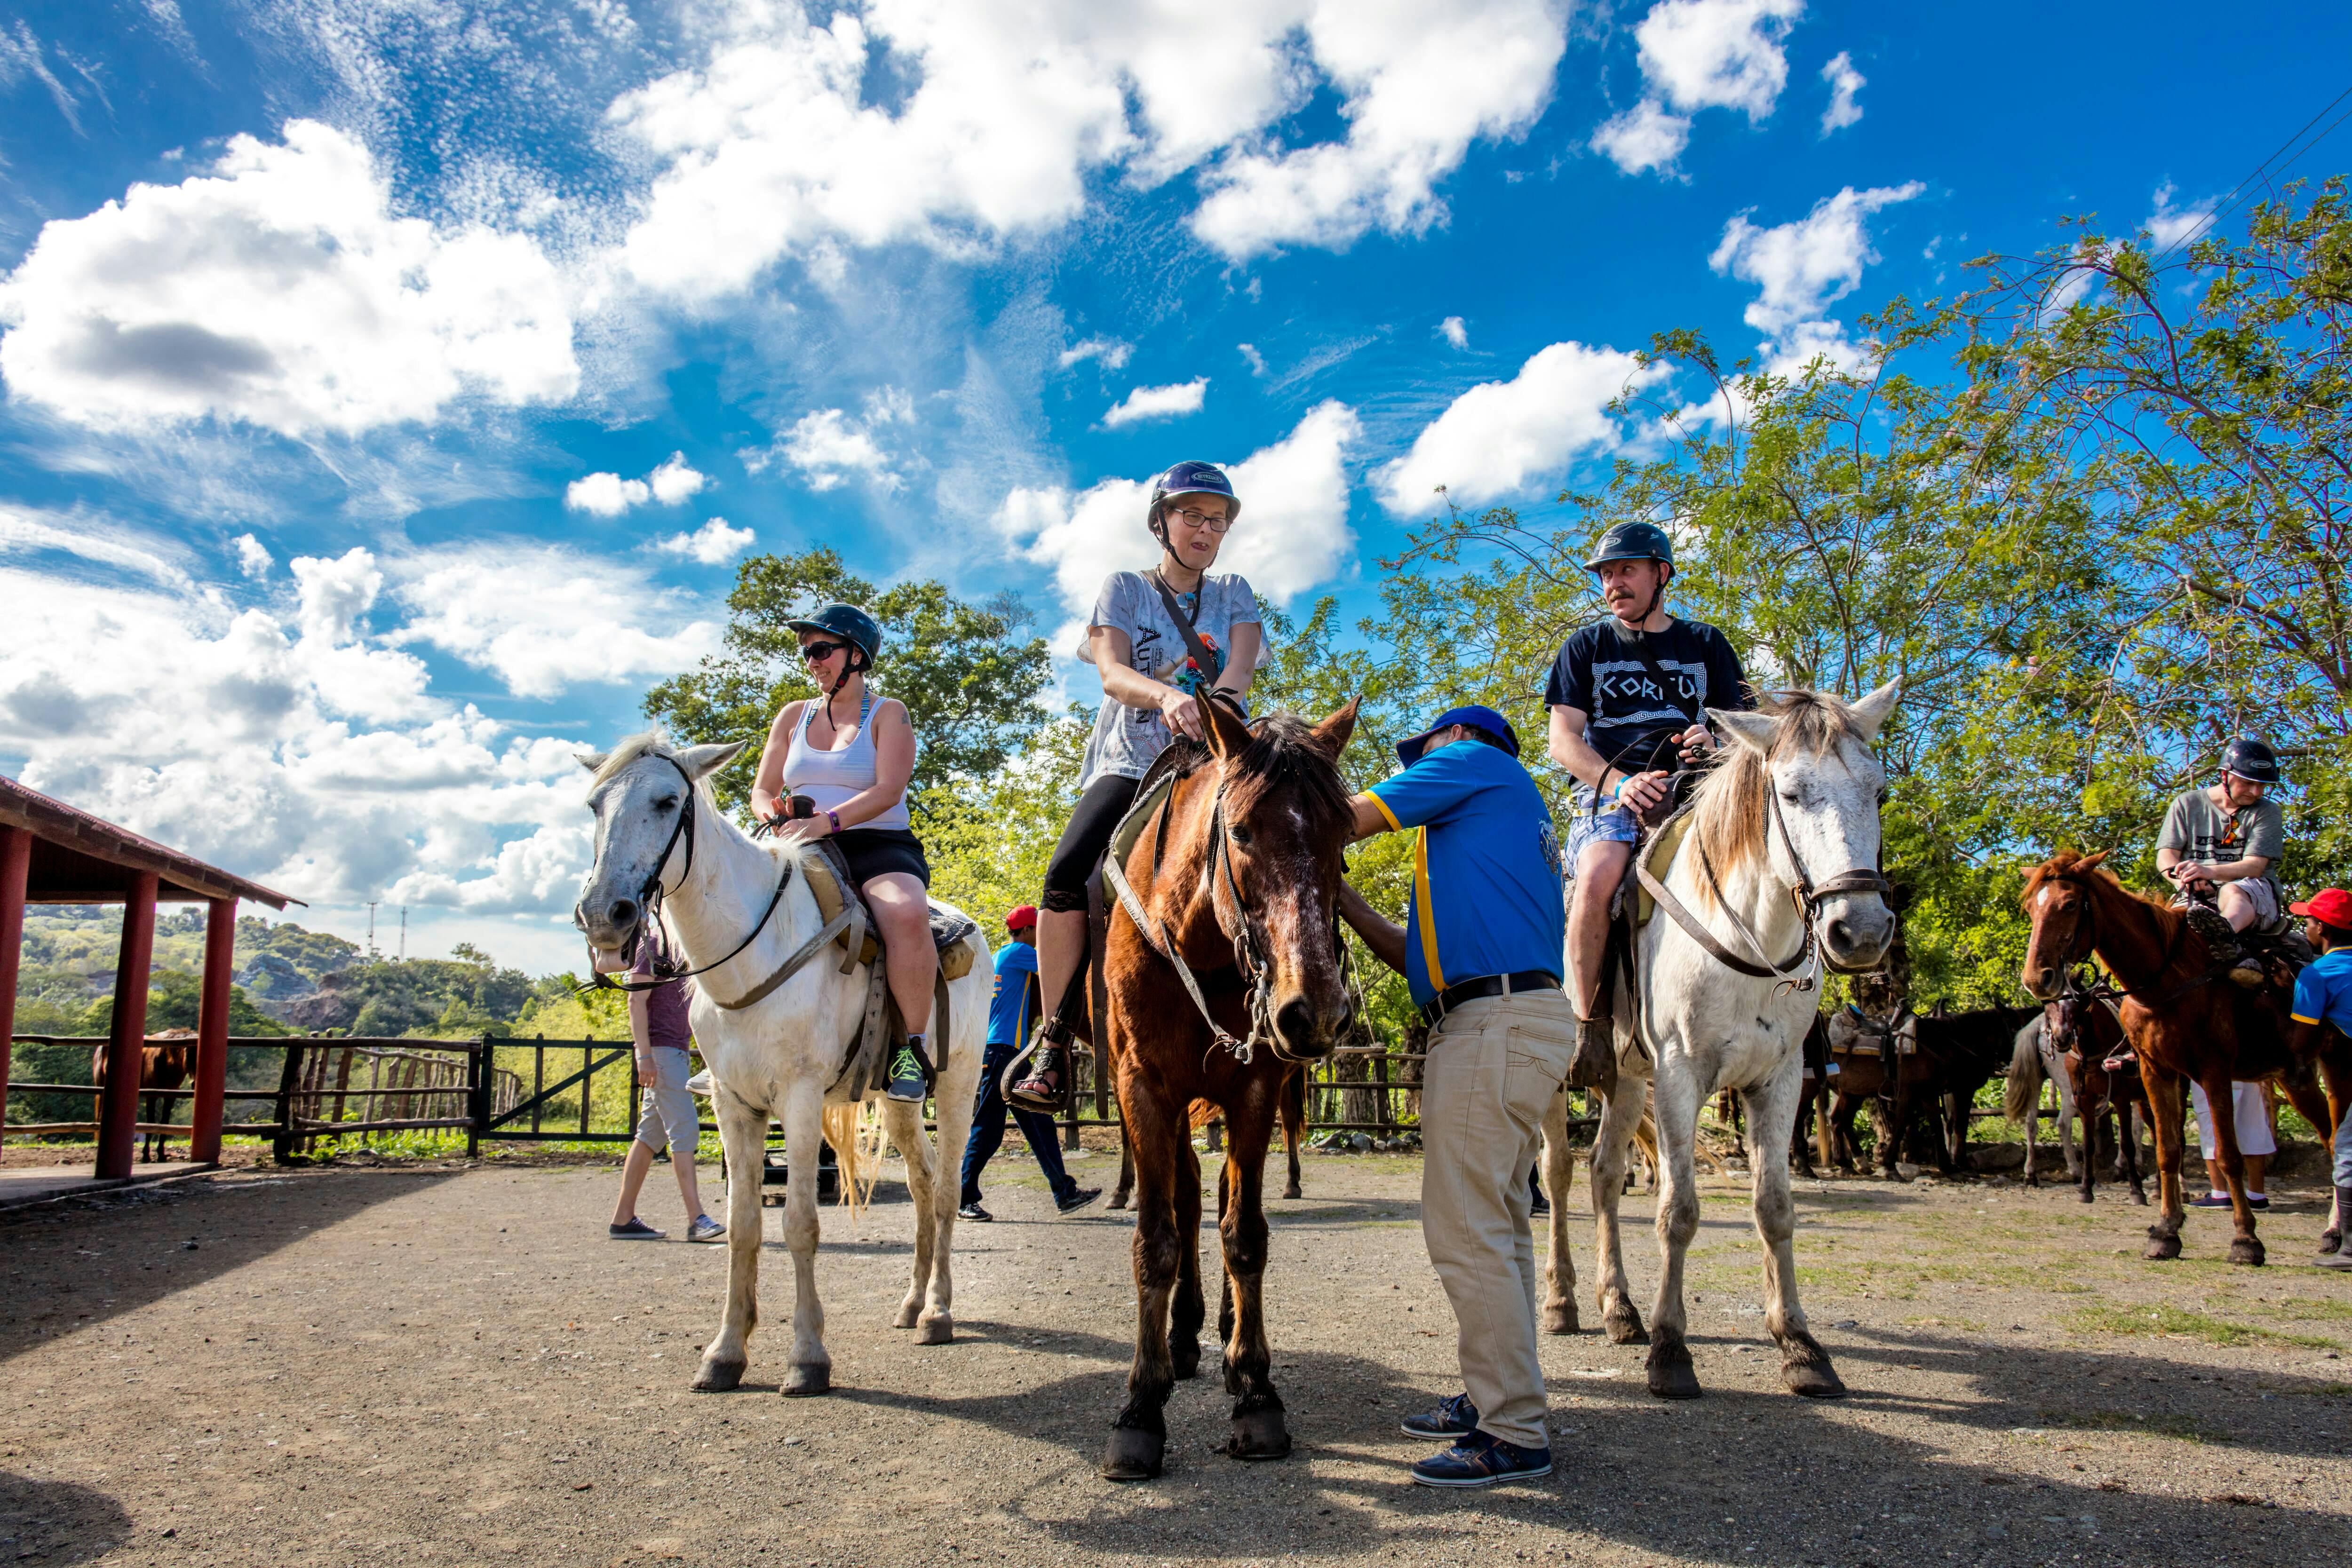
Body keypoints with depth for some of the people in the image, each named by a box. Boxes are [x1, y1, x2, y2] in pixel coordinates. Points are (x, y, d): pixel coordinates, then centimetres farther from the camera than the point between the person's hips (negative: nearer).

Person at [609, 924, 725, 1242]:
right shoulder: (653, 942, -9)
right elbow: (637, 1000, -15)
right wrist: (644, 1055, -21)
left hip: (676, 1048, 9)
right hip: (660, 1049, -9)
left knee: (651, 1135, 9)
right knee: (684, 1130, -12)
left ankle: (623, 1218, 14)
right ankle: (696, 1219, -14)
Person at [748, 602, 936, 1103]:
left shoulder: (888, 714, 2)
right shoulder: (794, 716, 17)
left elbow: (888, 791, -12)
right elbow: (762, 791, 16)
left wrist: (826, 822, -26)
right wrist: (776, 814, -9)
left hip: (878, 848, -5)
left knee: (906, 913, -37)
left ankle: (912, 1048, -24)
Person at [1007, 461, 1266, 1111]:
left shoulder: (1235, 594, 15)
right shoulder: (1124, 588, 9)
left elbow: (1240, 670, -4)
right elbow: (1113, 674, -8)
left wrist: (1212, 704, -28)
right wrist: (1166, 696, -31)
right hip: (1130, 762, -2)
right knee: (1066, 873, -27)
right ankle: (1053, 1046, -21)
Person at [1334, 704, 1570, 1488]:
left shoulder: (1473, 759, 3)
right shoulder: (1508, 825, 30)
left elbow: (1349, 820, -2)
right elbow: (1424, 958, 24)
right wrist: (1342, 900, 19)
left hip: (1496, 1023, -11)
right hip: (1508, 1020, 11)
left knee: (1465, 1228, -9)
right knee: (1496, 1222, 16)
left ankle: (1514, 1435, -4)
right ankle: (1498, 1394, 26)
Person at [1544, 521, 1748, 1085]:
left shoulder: (1705, 644, 19)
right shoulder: (1587, 647, 14)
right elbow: (1563, 741, 4)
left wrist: (1716, 742, -10)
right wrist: (1620, 783, -14)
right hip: (1609, 791, -2)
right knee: (1598, 878, -35)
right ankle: (1587, 1022, -21)